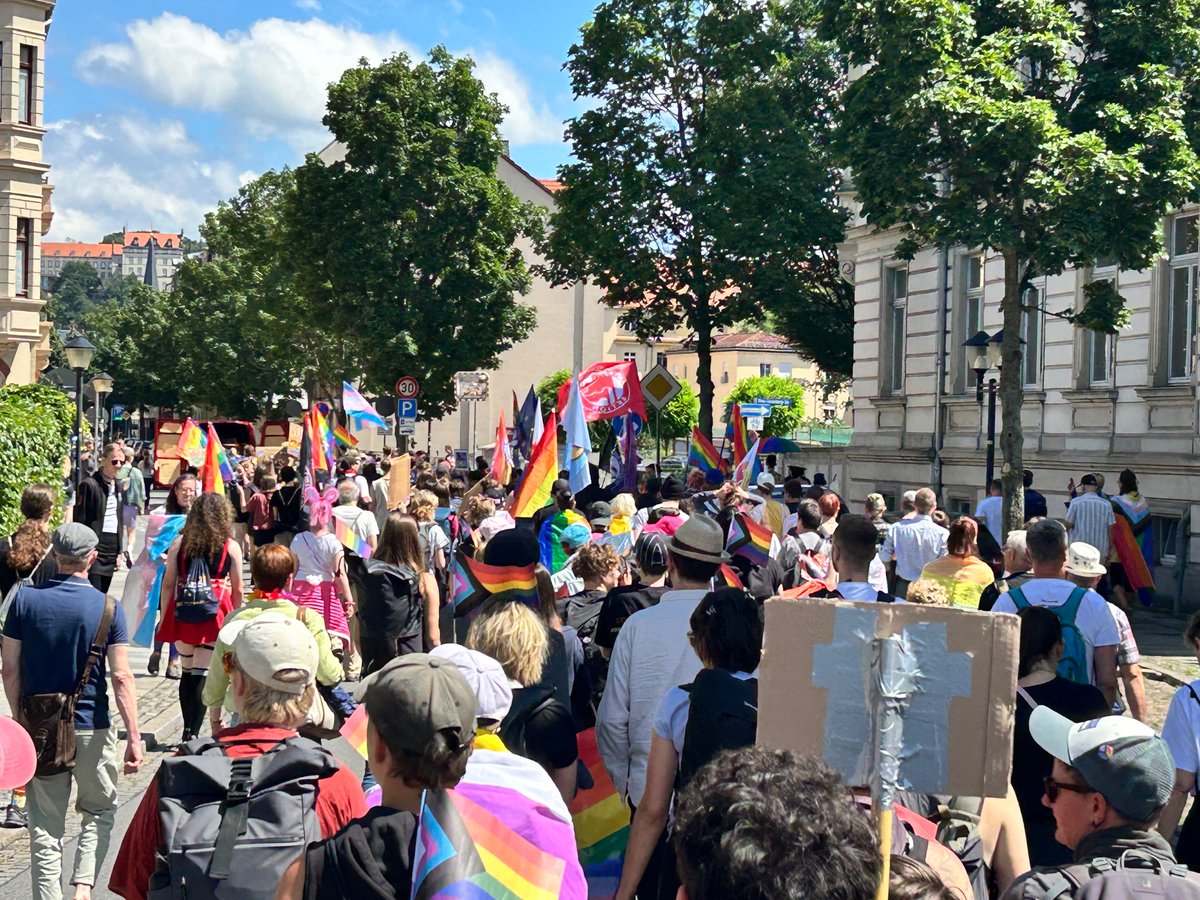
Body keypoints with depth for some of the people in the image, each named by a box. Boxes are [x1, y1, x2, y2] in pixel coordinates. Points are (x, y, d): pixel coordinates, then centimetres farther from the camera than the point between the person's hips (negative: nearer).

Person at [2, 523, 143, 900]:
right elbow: (121, 677, -12)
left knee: (45, 826, 10)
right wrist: (134, 737, -8)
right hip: (91, 727, -1)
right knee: (100, 812, 17)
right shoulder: (107, 608, -9)